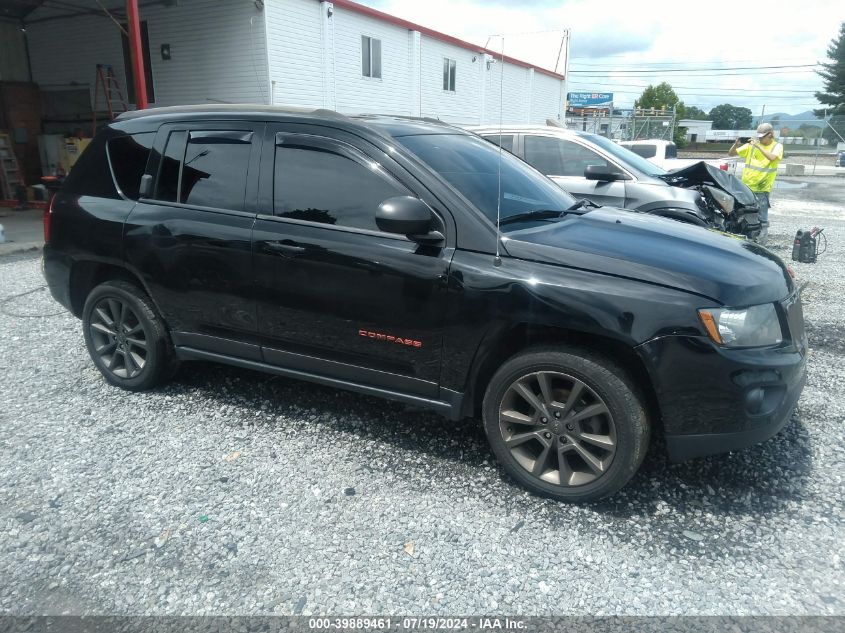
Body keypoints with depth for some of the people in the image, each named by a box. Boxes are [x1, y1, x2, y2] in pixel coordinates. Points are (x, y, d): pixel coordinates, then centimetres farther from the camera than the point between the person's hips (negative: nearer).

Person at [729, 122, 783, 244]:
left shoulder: (777, 146, 0)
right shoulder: (751, 145, 7)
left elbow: (772, 157, -22)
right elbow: (731, 153, 8)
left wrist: (758, 146, -21)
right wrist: (736, 145, -12)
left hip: (762, 189, -4)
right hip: (746, 186, 4)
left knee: (761, 219, -2)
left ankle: (760, 242, 3)